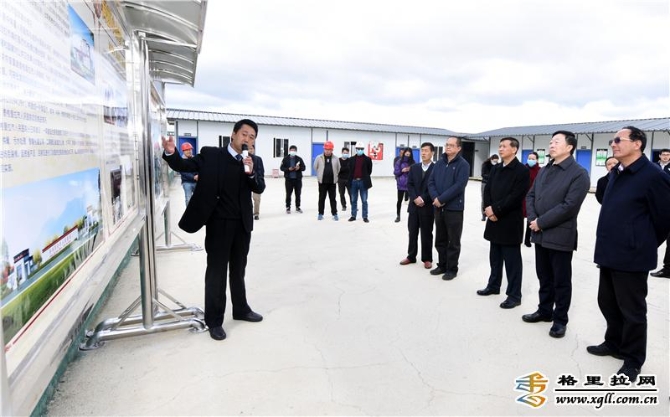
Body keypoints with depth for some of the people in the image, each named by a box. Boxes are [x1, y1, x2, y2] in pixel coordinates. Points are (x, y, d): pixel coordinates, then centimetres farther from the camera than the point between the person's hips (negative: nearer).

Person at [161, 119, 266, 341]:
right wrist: (170, 153, -29)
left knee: (238, 270, 18)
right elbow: (183, 166, -9)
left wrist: (251, 172, -25)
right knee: (216, 272, 4)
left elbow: (260, 188, -6)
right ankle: (214, 320, 16)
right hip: (219, 223, -4)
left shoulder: (251, 162, 6)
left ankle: (241, 309, 35)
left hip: (242, 224, 4)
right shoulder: (211, 155, -4)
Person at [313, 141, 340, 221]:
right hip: (322, 182, 0)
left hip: (332, 182, 1)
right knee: (321, 198, 8)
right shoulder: (319, 158, -4)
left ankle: (334, 214, 12)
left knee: (333, 198, 5)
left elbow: (338, 169, 11)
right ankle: (320, 214, 17)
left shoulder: (335, 159, -1)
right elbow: (315, 168, 8)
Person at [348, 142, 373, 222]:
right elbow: (350, 170, 12)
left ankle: (365, 217, 8)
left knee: (364, 201, 2)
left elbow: (369, 170, 5)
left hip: (363, 182, -2)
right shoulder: (352, 159, 8)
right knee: (353, 200, 9)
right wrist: (351, 179, 6)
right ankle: (353, 216, 16)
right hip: (354, 181, 2)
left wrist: (365, 178, 5)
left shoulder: (367, 159, 1)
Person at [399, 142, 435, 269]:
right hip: (414, 205, 4)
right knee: (412, 232, 11)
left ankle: (427, 259, 16)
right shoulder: (414, 167, 9)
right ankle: (411, 256, 23)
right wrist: (415, 198, -11)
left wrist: (423, 199, -17)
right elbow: (409, 185, 4)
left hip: (428, 206, -4)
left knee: (426, 234, 5)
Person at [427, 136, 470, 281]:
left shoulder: (463, 165, -8)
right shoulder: (439, 163, 10)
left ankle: (452, 269, 16)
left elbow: (459, 186, -18)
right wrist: (435, 198, -12)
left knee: (453, 241, 5)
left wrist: (441, 199, -19)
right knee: (440, 240, 14)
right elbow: (431, 181, 5)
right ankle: (442, 265, 28)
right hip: (438, 208, 6)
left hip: (454, 208, -6)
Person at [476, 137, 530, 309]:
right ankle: (493, 285, 31)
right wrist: (489, 209, -7)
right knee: (495, 257, 17)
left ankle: (514, 295, 9)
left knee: (512, 260, 1)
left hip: (511, 222, -7)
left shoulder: (522, 170, -10)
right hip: (494, 220, 7)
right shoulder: (495, 169, 13)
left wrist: (495, 209, -15)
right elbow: (487, 191, 9)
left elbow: (516, 197, -17)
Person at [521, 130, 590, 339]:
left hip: (561, 236, -6)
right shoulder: (544, 170, 13)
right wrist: (533, 219, -6)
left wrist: (541, 222, -17)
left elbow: (569, 206, -19)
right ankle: (544, 311, 32)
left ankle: (560, 319, 20)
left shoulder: (579, 174, -10)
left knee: (561, 281, 7)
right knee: (544, 277, 17)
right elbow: (531, 195, 11)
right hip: (540, 234, 7)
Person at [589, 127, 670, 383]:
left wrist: (645, 245, 4)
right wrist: (607, 244, 18)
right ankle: (614, 343, 39)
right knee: (607, 302, 19)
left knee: (632, 310, 7)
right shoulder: (616, 173, 10)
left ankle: (632, 360, 23)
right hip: (609, 253, 8)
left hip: (631, 256, -8)